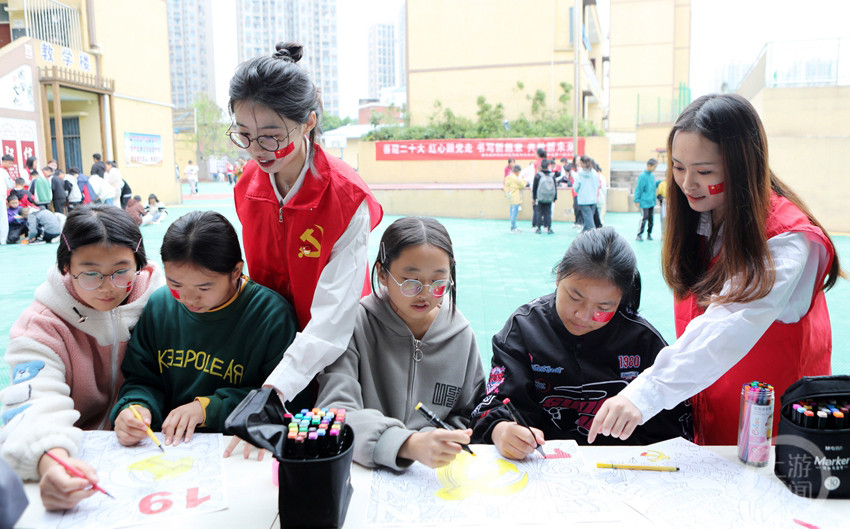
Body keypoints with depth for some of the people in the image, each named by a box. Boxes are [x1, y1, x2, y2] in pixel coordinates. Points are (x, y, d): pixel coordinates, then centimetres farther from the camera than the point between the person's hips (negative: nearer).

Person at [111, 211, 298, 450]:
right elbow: (141, 379, 10)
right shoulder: (158, 306, 3)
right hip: (163, 444, 4)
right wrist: (135, 407, -13)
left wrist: (208, 407, -15)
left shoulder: (272, 315, -13)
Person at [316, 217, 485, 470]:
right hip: (363, 468, -3)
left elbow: (466, 416, 12)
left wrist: (444, 444, -9)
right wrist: (409, 444, -33)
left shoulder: (461, 334, 2)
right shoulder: (356, 325, -9)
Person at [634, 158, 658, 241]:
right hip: (644, 202, -7)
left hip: (652, 202, 7)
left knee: (651, 219, 9)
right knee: (644, 218, -8)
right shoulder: (642, 176, -10)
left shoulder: (652, 176, 11)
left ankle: (649, 234, 19)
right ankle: (639, 235, -1)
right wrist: (637, 200, -12)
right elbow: (638, 189, -10)